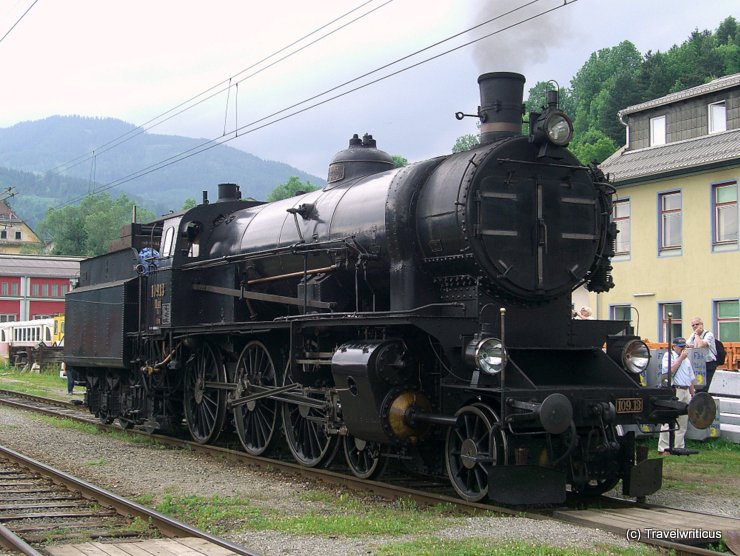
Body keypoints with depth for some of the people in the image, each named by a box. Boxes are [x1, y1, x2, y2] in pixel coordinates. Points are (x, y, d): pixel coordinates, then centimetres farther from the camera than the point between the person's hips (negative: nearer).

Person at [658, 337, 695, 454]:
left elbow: (691, 378, 25)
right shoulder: (668, 355, 0)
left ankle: (679, 447, 13)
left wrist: (692, 395, 20)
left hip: (685, 391, 7)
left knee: (683, 421, 7)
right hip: (674, 391, -7)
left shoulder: (686, 359, 22)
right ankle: (663, 448, -10)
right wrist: (681, 358, -10)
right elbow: (670, 370, -17)